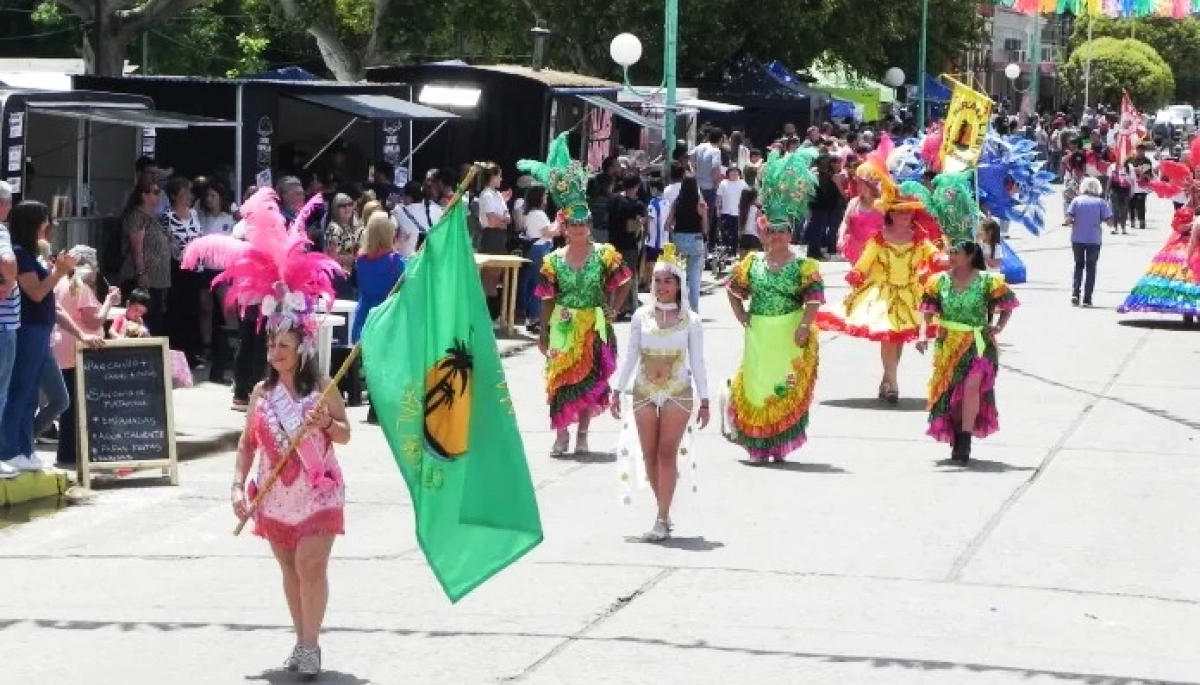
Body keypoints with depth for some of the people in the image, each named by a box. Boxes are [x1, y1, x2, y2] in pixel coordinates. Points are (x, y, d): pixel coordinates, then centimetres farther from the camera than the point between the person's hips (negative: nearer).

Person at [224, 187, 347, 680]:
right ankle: (302, 641, 23)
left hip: (317, 493, -4)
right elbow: (247, 443, 3)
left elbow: (345, 436, -2)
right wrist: (238, 485, -6)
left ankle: (310, 646, -6)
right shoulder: (262, 393, 0)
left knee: (311, 567, -12)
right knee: (290, 569, 12)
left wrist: (326, 424, -22)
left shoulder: (323, 390, -8)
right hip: (275, 497, 4)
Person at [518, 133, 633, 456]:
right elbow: (548, 299, 5)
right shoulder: (553, 260, 1)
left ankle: (582, 432, 13)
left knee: (591, 378, 2)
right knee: (561, 378, -2)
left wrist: (613, 309, 1)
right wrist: (543, 333, 5)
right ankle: (561, 434, 5)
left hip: (594, 326, 0)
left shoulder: (604, 254, -1)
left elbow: (623, 283, 10)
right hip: (563, 327, 0)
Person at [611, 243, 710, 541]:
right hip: (644, 392, 3)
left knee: (667, 453, -10)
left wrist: (704, 401, 1)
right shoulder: (641, 316, 5)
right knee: (649, 455, 2)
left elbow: (697, 362, 3)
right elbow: (629, 357, 9)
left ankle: (662, 520, -11)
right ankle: (664, 514, 15)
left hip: (678, 393, -3)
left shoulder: (690, 321, 0)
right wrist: (617, 391, 5)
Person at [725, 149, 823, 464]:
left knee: (786, 389, -3)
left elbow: (813, 300, -10)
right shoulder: (752, 262, 9)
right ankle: (757, 445, 14)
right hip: (758, 335, 3)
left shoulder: (804, 266, -2)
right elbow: (734, 290, 20)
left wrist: (805, 326, -20)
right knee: (756, 385, 4)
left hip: (790, 335, -3)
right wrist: (741, 316, 9)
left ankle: (779, 444, 6)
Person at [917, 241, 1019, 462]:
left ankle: (965, 439, -20)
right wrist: (923, 335, -13)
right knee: (948, 391, 8)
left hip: (978, 344, -3)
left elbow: (1008, 304, 8)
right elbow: (928, 312, 4)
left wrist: (999, 327, -6)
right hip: (948, 345, 4)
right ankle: (956, 441, 27)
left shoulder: (987, 281, -3)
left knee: (971, 385, -23)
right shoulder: (940, 281, 4)